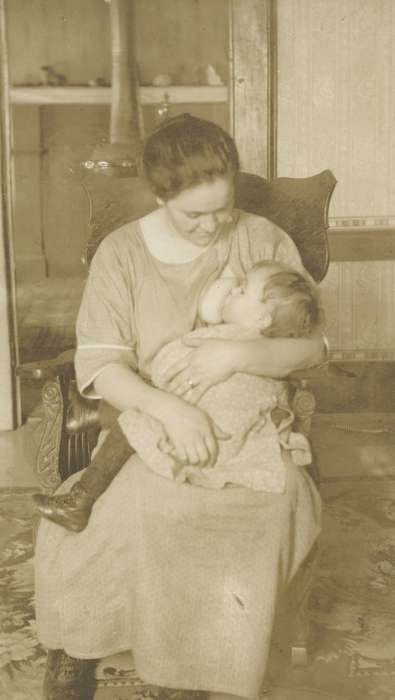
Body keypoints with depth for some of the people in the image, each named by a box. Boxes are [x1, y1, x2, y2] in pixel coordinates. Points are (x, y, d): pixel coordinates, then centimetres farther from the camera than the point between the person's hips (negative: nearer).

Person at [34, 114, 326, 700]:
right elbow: (99, 366, -10)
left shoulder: (264, 241, 0)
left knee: (278, 496, -29)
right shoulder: (121, 253, -1)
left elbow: (311, 345, -4)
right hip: (148, 420, 0)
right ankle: (76, 648, 3)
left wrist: (238, 354, -24)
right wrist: (169, 408, -29)